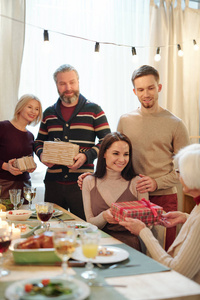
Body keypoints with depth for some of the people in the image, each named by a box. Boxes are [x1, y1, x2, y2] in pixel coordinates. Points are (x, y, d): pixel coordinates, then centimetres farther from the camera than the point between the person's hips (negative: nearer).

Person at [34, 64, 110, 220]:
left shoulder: (94, 110, 2)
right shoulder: (49, 113, 13)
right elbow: (39, 142, 19)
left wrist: (87, 156, -16)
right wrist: (42, 155, -3)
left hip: (81, 183, -3)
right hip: (53, 182, 3)